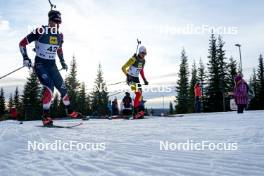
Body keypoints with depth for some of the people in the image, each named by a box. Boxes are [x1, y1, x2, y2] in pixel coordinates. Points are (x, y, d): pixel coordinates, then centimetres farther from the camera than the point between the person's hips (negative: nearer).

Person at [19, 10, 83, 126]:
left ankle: (69, 111, 23)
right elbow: (22, 43, -6)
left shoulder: (59, 35, 5)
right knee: (50, 87, -24)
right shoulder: (41, 31, -13)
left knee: (62, 87, 4)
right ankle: (46, 116, -15)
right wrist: (25, 58, -15)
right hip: (40, 64, -6)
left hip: (52, 65, 6)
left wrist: (62, 62, 17)